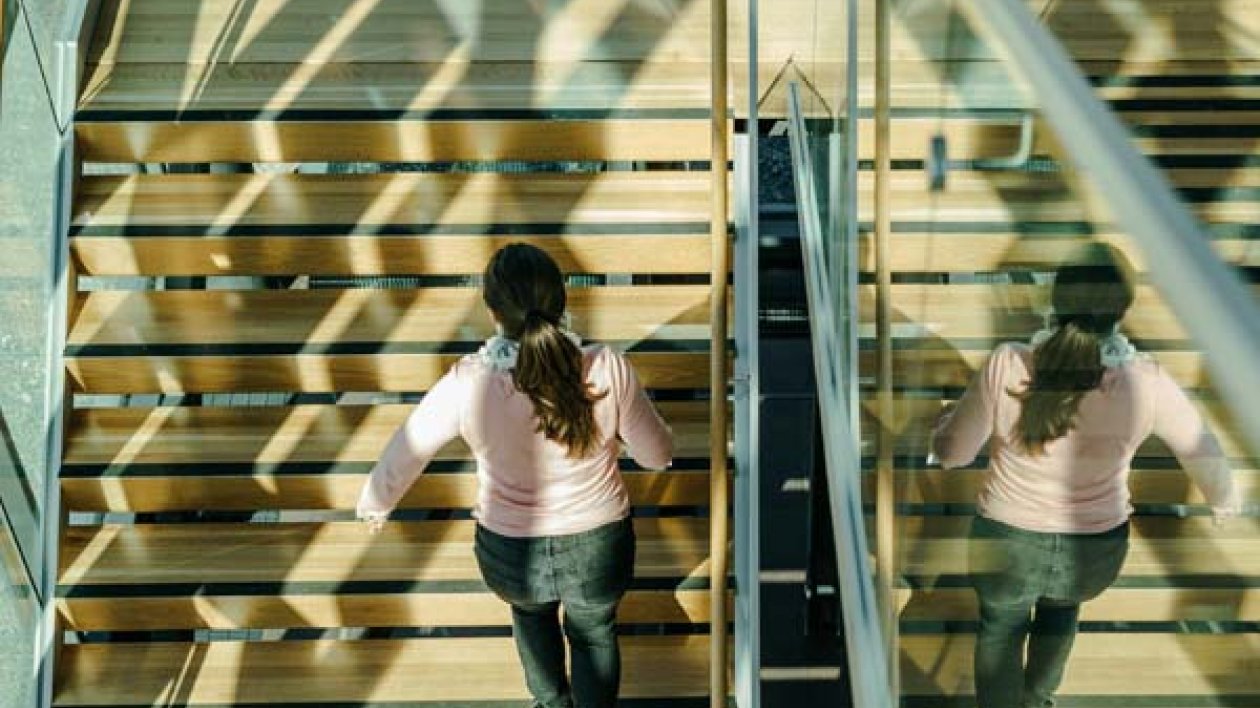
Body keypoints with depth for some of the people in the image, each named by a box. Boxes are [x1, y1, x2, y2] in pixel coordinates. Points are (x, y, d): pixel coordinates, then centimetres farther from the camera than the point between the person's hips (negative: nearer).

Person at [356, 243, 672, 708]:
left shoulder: (467, 386, -27)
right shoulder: (607, 369, -26)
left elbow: (401, 457, -9)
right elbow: (657, 455, -10)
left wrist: (373, 506, 13)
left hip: (512, 556, 1)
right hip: (599, 548, -1)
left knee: (531, 612, 37)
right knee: (594, 632, 32)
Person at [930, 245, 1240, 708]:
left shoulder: (1007, 366, -25)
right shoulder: (1147, 384, -21)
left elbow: (952, 452, -12)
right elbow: (1204, 455, -2)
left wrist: (954, 414, 11)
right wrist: (1225, 500, 21)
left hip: (1008, 544, -2)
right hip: (1095, 553, 2)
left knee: (1000, 628, 29)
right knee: (1061, 605, 37)